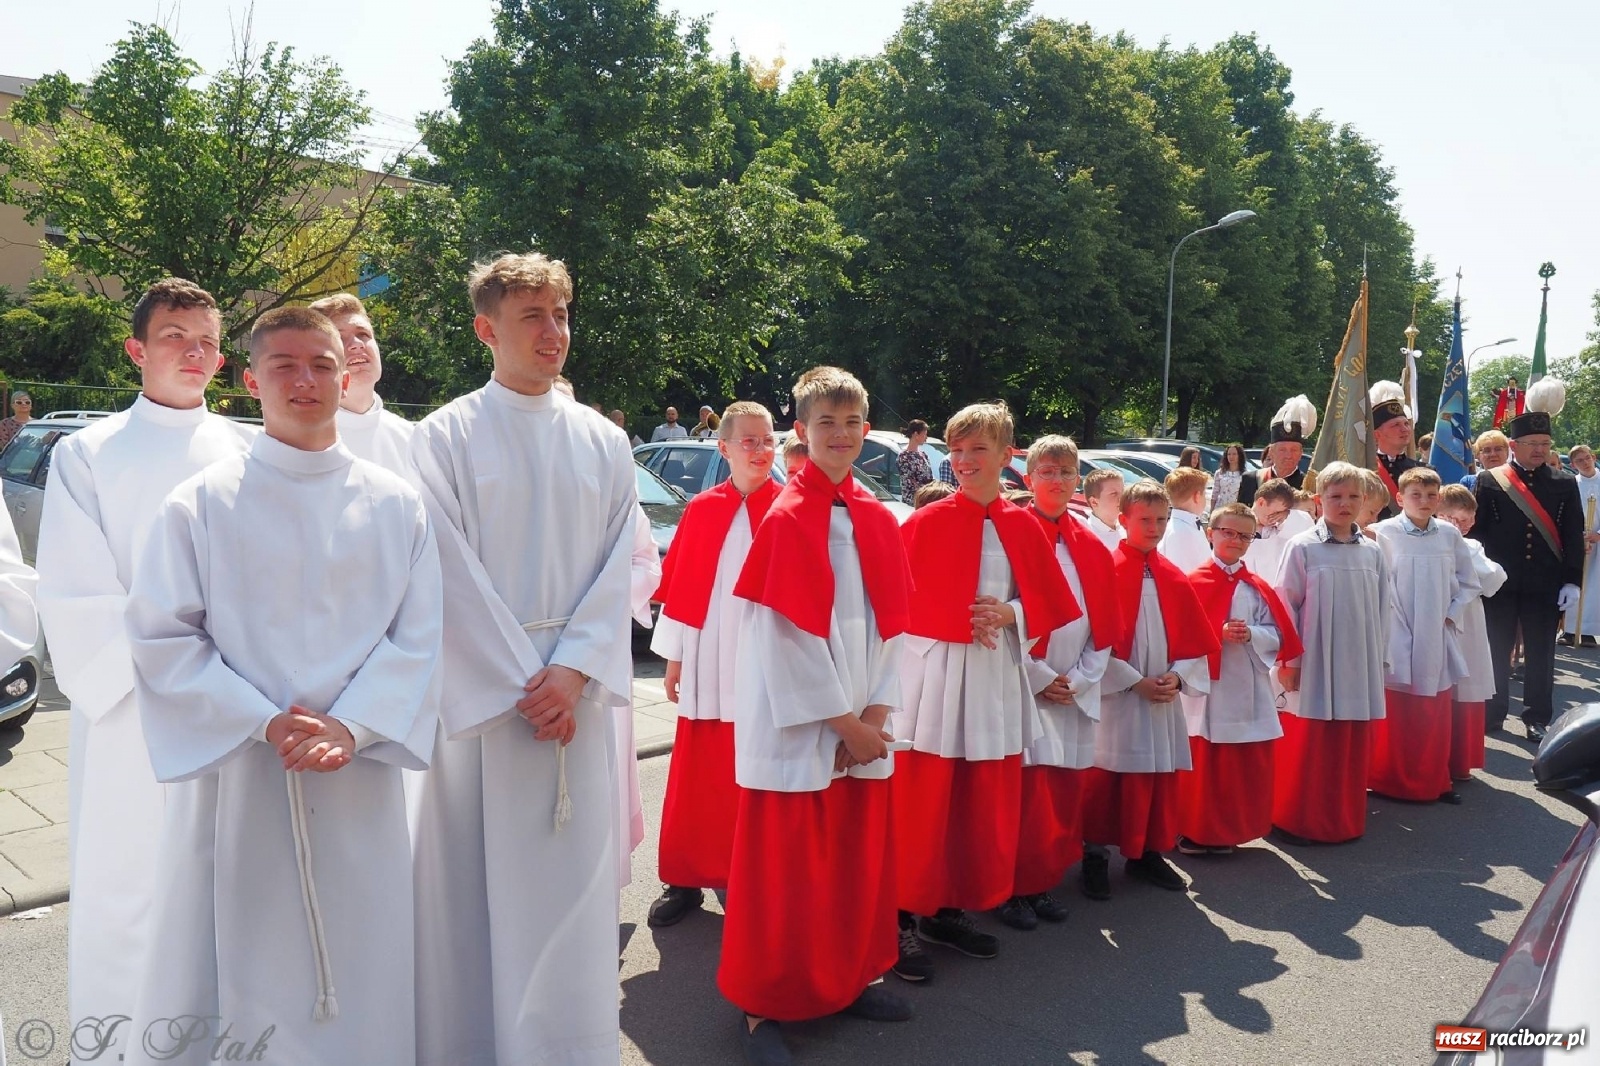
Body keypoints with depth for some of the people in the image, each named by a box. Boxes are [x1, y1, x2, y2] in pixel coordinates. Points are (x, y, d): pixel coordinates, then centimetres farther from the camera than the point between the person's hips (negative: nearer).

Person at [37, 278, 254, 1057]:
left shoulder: (248, 452, 7)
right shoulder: (88, 454, 1)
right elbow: (76, 601, -3)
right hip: (128, 709, -2)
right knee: (123, 883, 6)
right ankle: (111, 1035, 23)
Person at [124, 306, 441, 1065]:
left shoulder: (394, 504, 3)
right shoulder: (201, 504, -2)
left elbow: (417, 636, 0)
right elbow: (161, 636, -5)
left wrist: (351, 727, -14)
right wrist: (264, 724, -15)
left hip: (358, 775, 2)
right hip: (234, 770, -1)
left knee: (357, 968, 12)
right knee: (234, 967, 9)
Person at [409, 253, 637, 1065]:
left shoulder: (603, 442, 9)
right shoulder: (445, 436, -1)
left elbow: (617, 566, 3)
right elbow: (454, 572, -6)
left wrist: (573, 669, -10)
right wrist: (520, 681, -11)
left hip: (578, 688, 3)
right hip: (482, 687, -2)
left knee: (573, 878, 7)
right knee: (479, 876, 4)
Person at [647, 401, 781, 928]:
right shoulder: (701, 511, 4)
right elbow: (678, 585, 5)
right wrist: (674, 656, 4)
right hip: (707, 663, 2)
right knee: (696, 777, 8)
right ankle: (685, 879, 21)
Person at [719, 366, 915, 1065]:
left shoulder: (877, 520, 8)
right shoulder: (786, 518, -10)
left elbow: (890, 622, 9)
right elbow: (786, 634, -14)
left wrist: (876, 712, -2)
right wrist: (842, 721, -12)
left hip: (864, 724, 6)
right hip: (796, 724, -6)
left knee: (859, 859, 14)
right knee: (783, 868, 3)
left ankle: (850, 978, 33)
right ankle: (764, 1006, 17)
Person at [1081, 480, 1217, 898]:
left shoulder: (1174, 578, 10)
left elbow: (1196, 639, 11)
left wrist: (1177, 676, -6)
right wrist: (1136, 682, -14)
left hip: (1165, 696, 5)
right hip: (1116, 695, -5)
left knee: (1161, 776, 11)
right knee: (1108, 779, 0)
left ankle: (1148, 852, 25)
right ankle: (1095, 856, 11)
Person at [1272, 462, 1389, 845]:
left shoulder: (1372, 552, 6)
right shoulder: (1303, 547, -4)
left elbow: (1382, 609, 11)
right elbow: (1286, 606, -3)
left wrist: (1378, 656, 9)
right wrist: (1289, 659, -5)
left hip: (1360, 666, 4)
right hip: (1314, 665, -3)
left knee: (1353, 748, 10)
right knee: (1307, 748, 2)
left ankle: (1345, 819, 23)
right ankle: (1299, 820, 14)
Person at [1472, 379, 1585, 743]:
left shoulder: (1565, 484, 6)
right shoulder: (1489, 481, 0)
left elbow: (1574, 538, 4)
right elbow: (1476, 531, 0)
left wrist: (1572, 581, -3)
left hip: (1545, 586, 1)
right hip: (1499, 583, -1)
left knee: (1541, 654, 7)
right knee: (1496, 650, 8)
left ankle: (1538, 719, 17)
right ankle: (1492, 714, 19)